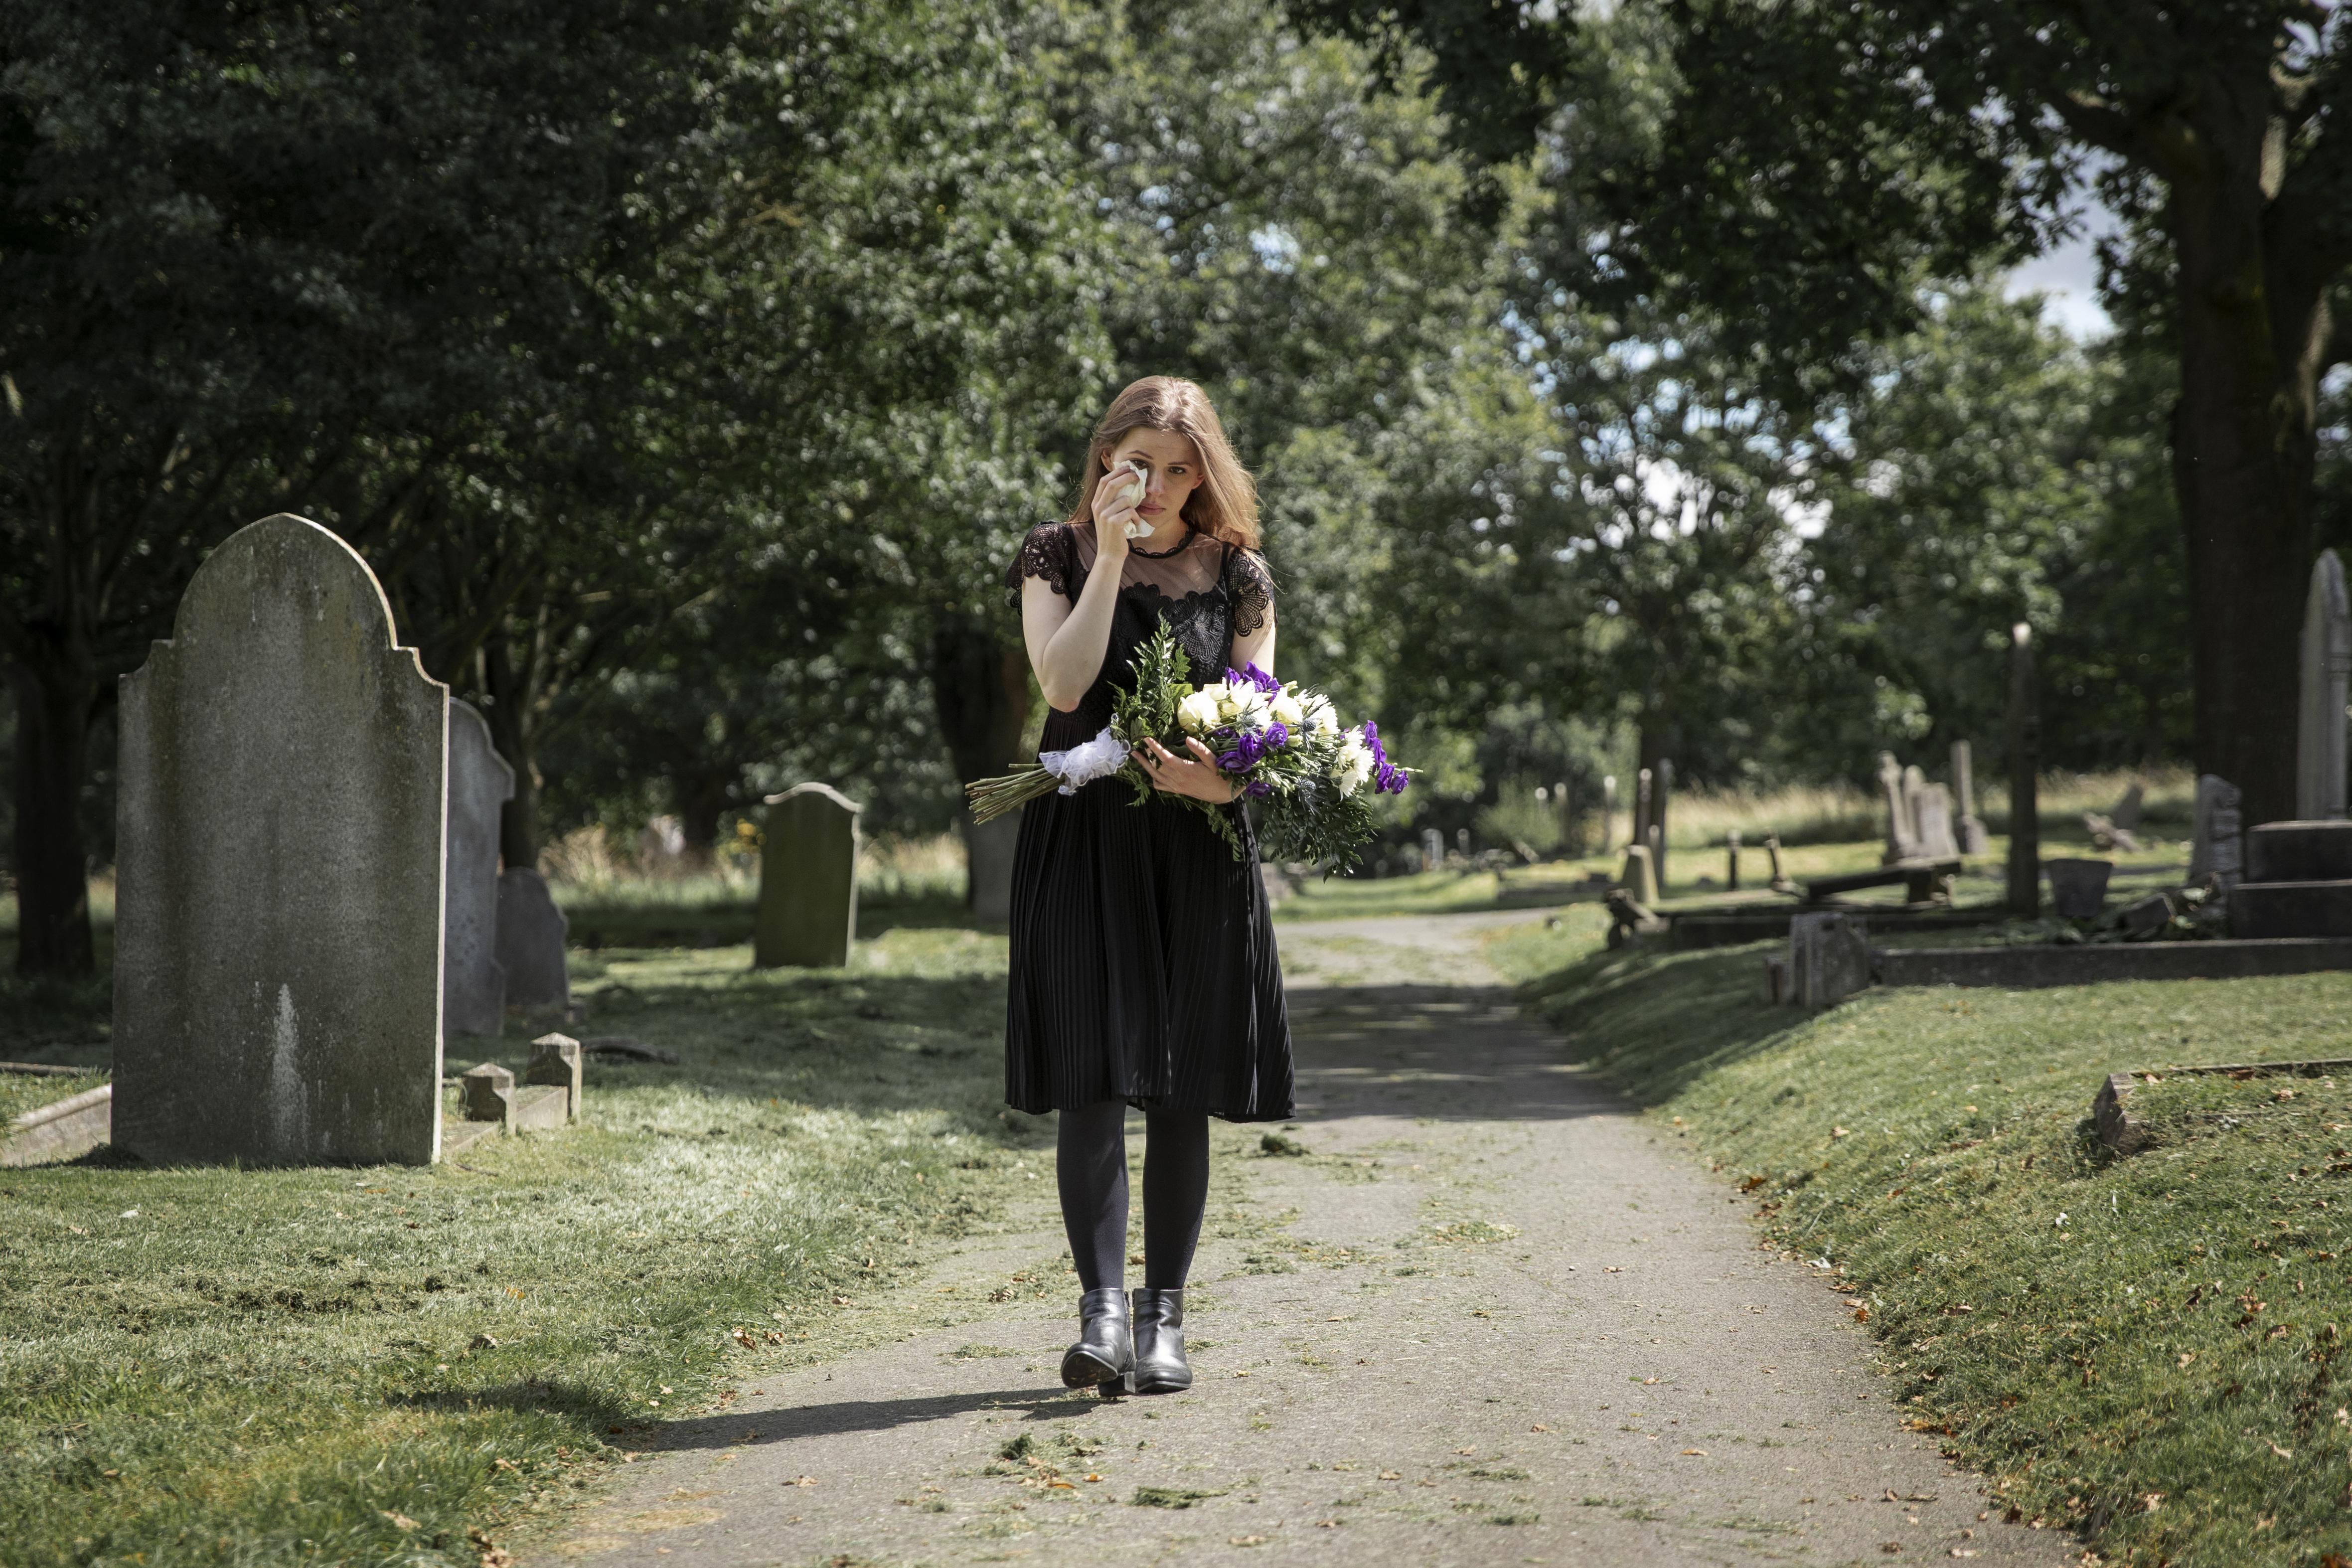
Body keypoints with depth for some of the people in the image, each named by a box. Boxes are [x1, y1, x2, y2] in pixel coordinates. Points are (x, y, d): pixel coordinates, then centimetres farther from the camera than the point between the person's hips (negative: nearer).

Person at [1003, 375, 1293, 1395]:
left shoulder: (1237, 572, 8)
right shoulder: (1057, 555, 5)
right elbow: (1064, 683, -11)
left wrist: (1227, 776, -16)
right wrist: (1111, 555, -13)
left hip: (1198, 843, 1)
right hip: (1083, 839, -1)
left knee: (1180, 1088, 2)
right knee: (1093, 1078, -10)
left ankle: (1165, 1316, 8)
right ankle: (1102, 1308, -11)